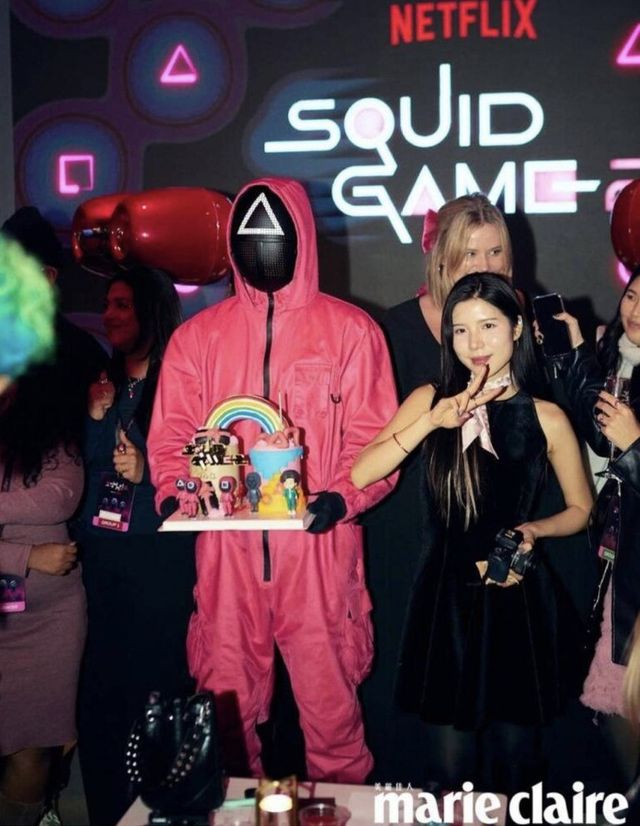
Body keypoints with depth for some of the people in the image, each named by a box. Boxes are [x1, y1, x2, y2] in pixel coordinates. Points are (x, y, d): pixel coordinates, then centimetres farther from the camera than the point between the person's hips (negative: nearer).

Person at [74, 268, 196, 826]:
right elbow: (86, 470, 12)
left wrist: (146, 475, -19)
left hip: (159, 558, -5)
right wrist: (96, 419, -2)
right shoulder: (105, 383, 12)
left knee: (154, 693, 2)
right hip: (100, 556, 6)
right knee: (99, 694, 9)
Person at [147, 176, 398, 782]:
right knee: (227, 702, 10)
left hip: (319, 545, -2)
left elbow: (374, 434, 1)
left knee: (329, 698, 4)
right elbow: (172, 433, 11)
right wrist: (174, 494, -7)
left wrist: (344, 495, -15)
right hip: (226, 548, 2)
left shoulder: (349, 329, 5)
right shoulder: (197, 335, 12)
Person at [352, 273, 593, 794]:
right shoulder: (431, 400, 1)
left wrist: (533, 528, -11)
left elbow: (582, 510, 9)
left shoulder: (546, 419, -2)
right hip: (448, 600, 1)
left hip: (520, 600, 0)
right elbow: (359, 476, -10)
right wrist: (431, 423, -20)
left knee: (513, 758, 12)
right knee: (450, 763, 7)